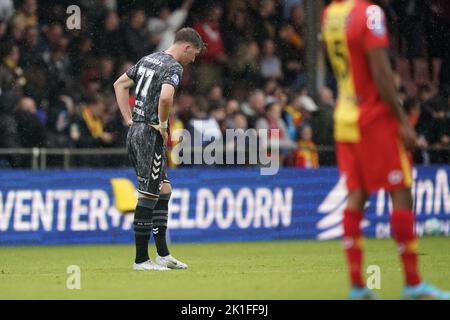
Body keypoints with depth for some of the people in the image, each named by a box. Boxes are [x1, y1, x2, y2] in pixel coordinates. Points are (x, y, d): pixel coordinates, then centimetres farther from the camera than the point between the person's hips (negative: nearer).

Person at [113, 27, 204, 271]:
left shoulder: (148, 59, 16)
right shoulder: (173, 67, -12)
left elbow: (120, 84, 24)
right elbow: (165, 97, -30)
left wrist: (129, 119, 18)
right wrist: (163, 125, -13)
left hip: (134, 132, 9)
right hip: (150, 135, -9)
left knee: (164, 190, 14)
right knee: (149, 195, -4)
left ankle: (163, 255, 15)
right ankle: (141, 259, 0)